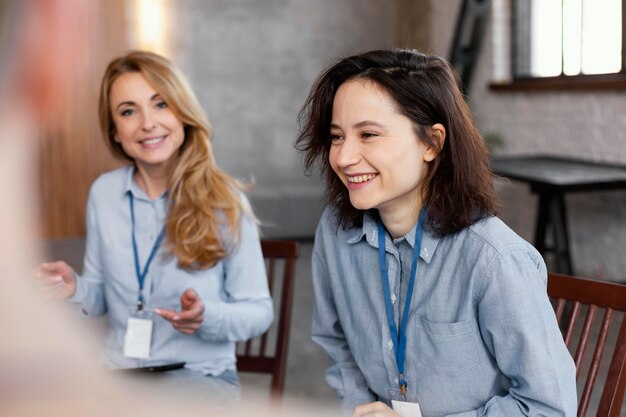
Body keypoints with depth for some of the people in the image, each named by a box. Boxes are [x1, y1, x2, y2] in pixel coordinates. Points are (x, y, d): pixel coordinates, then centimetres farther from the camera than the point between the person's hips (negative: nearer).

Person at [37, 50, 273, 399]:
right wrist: (75, 289, -10)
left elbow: (259, 311, -3)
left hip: (200, 375, -3)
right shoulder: (103, 193, 2)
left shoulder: (224, 201, -10)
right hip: (117, 371, 3)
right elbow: (102, 298, 13)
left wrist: (208, 317, -23)